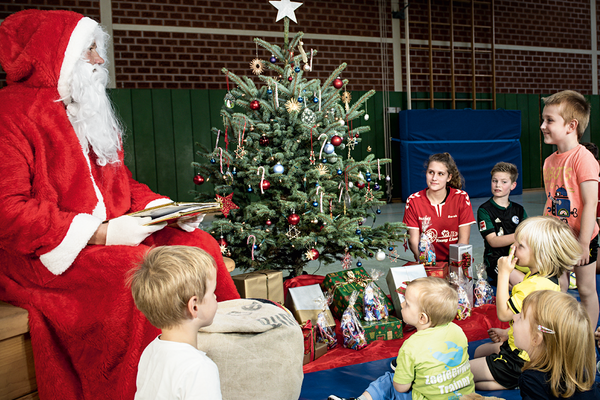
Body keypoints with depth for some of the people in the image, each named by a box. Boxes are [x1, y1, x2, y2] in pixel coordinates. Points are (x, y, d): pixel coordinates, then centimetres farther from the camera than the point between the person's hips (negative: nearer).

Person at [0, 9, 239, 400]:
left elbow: (123, 184, 20)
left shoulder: (92, 115, 18)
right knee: (139, 267, -33)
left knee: (198, 244, -11)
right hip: (40, 256, -7)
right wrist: (97, 233, -23)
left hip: (107, 234, 8)